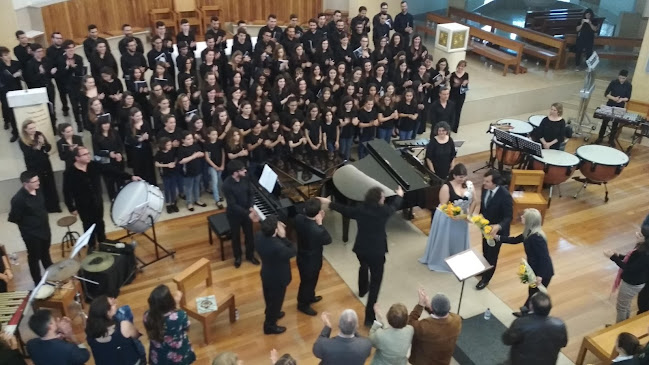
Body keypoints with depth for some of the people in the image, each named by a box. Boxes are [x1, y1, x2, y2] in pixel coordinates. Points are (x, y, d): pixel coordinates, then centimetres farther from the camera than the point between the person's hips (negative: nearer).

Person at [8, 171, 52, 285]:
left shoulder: (37, 191, -4)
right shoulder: (19, 199, -26)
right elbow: (13, 218, -18)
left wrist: (44, 222, 9)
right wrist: (28, 225, -5)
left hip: (44, 229, 7)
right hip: (31, 234, -7)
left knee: (45, 254, 25)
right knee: (34, 257, 11)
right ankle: (38, 283, 27)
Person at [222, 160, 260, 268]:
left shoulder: (245, 179, -13)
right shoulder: (227, 185, -29)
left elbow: (251, 194, -2)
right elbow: (232, 205, -27)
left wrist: (251, 208, -20)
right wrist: (248, 213, -29)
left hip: (246, 211, 4)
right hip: (234, 214, -4)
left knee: (249, 234, 17)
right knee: (236, 236, 16)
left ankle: (250, 255, 40)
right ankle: (238, 257, 40)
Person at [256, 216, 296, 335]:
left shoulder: (260, 236, -20)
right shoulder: (278, 247, -41)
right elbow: (292, 251, -22)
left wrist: (279, 235, -14)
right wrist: (283, 237, -26)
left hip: (266, 274, 7)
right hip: (278, 279, -7)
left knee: (269, 298, 32)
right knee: (276, 301, 19)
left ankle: (271, 314, 59)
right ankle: (270, 326, 40)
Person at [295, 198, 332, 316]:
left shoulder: (298, 218, -20)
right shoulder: (317, 231, -40)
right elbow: (328, 239, -19)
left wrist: (316, 222, -12)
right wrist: (320, 223, -25)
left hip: (302, 257, 7)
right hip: (312, 261, -7)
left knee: (308, 281, 32)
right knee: (308, 282, 20)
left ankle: (309, 297, 57)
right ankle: (303, 305, 44)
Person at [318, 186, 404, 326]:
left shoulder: (359, 209, -8)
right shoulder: (384, 211, -14)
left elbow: (344, 209, 9)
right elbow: (395, 205, 8)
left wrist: (328, 202, 26)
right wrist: (399, 195, 30)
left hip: (360, 249, 4)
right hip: (377, 252, -4)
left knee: (363, 267, 36)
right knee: (375, 283, 3)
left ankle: (362, 290, 63)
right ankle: (369, 317, 1)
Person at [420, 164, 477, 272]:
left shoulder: (469, 184, -10)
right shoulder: (446, 187, -24)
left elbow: (475, 201, -2)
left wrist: (469, 215, -11)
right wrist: (454, 216, -33)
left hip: (462, 219, 4)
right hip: (446, 218, -4)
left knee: (459, 240, 21)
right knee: (444, 240, 12)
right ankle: (439, 261, 35)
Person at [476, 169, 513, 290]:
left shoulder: (505, 195, -32)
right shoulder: (485, 188, -15)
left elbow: (508, 217, -28)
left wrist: (498, 226, -44)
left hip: (497, 230, -6)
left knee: (492, 255, 14)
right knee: (485, 251, 27)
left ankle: (485, 279, 34)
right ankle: (484, 269, 54)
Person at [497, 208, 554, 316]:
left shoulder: (536, 237, -31)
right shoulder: (529, 233, -2)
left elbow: (544, 257, -29)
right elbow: (515, 240, 13)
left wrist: (540, 276, -27)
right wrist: (498, 237, 9)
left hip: (543, 272, -9)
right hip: (535, 269, 9)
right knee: (532, 292, 25)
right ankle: (525, 311, 44)